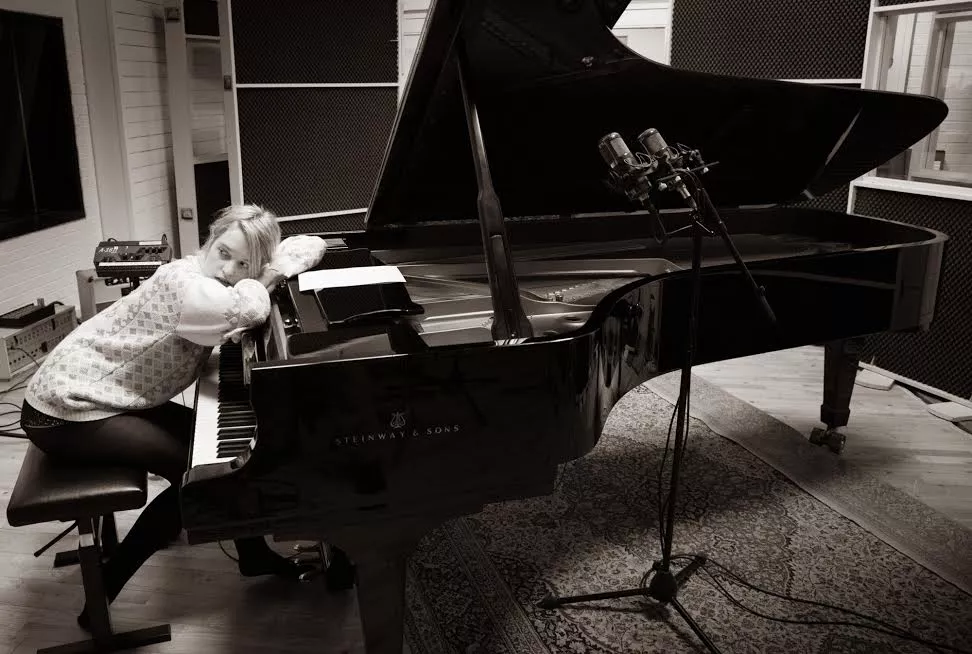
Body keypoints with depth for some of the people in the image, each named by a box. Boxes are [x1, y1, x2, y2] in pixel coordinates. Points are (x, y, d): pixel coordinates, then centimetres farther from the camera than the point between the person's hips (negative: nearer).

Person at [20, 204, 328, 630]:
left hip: (107, 395, 9)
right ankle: (99, 598, -4)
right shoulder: (180, 283, -27)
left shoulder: (212, 282, -1)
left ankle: (253, 554, 20)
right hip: (66, 410, -9)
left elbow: (311, 245, 1)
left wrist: (265, 275, -19)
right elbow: (251, 310, -44)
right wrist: (256, 285, -21)